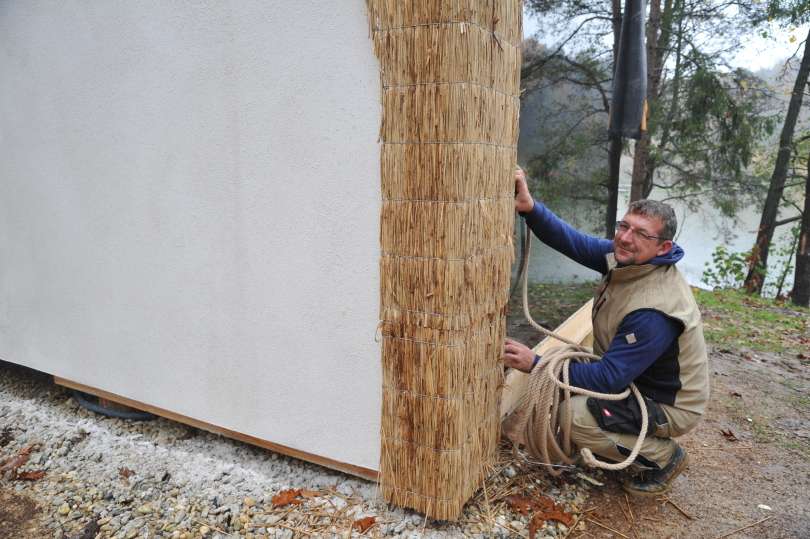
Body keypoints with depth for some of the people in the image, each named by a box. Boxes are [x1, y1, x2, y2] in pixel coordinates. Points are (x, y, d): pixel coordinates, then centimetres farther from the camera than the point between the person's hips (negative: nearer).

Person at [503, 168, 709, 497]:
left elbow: (609, 378, -32)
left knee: (574, 414, -25)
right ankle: (623, 444, 18)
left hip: (669, 405, -8)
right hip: (634, 380, 8)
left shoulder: (655, 311, -35)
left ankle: (663, 457, 0)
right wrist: (530, 208, -33)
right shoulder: (626, 259, -11)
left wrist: (536, 365, -33)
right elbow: (572, 241, -15)